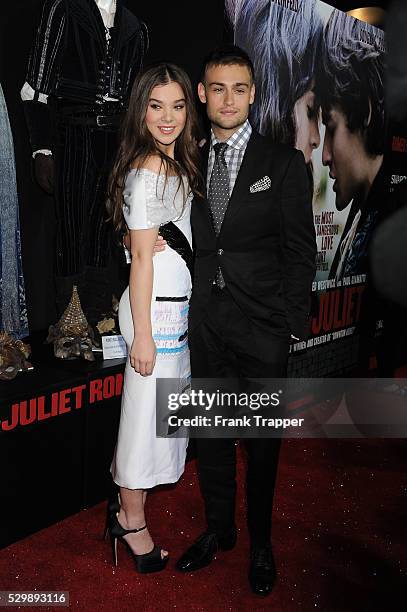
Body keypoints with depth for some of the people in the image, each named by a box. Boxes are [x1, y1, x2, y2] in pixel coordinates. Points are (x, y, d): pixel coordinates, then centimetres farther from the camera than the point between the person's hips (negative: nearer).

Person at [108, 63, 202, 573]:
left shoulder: (177, 165, 13)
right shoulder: (147, 171, -16)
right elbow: (141, 257, -18)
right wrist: (142, 334, -17)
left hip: (176, 306, 9)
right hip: (156, 310, -9)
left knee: (157, 410, 17)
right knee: (147, 412, 3)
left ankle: (130, 507, 34)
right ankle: (132, 522, 21)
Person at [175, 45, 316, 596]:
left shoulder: (284, 163, -2)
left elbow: (301, 250, -4)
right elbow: (190, 241, 13)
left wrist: (292, 323, -8)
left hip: (261, 325, -3)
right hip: (206, 321, 3)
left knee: (262, 438, 10)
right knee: (211, 431, 14)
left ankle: (261, 541, 31)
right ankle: (219, 529, 35)